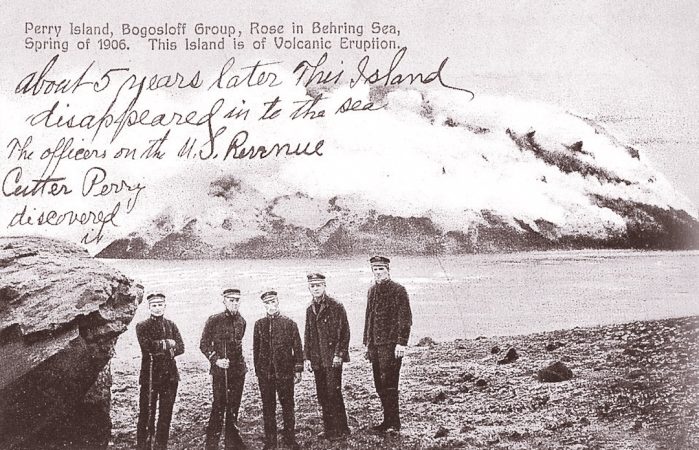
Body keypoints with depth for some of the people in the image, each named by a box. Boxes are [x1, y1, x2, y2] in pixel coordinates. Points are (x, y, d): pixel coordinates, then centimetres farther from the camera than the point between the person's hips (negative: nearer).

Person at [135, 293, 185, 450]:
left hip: (170, 375, 4)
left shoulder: (171, 325, 13)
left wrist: (160, 348, -11)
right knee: (146, 413, -2)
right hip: (150, 375, -3)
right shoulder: (142, 326, 3)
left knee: (166, 413, 7)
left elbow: (180, 347, 2)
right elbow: (147, 345, -15)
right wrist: (167, 344, -8)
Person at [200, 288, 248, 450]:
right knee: (218, 407, -5)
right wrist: (216, 360, -15)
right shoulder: (214, 320, -7)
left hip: (238, 370, 5)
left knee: (234, 406, 11)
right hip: (220, 370, -5)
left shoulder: (241, 321, 7)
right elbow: (204, 345, -4)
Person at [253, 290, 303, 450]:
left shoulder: (289, 323, 0)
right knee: (268, 407, 7)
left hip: (285, 372, -2)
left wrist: (298, 370, -2)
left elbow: (297, 348, 1)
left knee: (287, 406, 5)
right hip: (265, 374, 2)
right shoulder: (259, 324, 6)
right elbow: (256, 349, 10)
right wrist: (258, 370, 8)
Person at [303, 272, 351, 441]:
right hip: (317, 360, 6)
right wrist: (307, 357, 9)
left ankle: (340, 430, 4)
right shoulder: (310, 310, 13)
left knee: (333, 394, -6)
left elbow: (344, 332, -8)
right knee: (322, 396, 9)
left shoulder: (336, 306, -6)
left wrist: (338, 355, -14)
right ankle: (329, 429, 19)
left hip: (332, 359, -6)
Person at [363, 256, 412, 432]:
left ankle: (394, 422, 0)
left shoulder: (398, 290, -6)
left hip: (391, 344, -7)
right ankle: (388, 420, 19)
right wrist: (367, 343, 19)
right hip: (375, 345, 7)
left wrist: (401, 343, -17)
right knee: (380, 385, 10)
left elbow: (405, 318, -11)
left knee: (388, 383, -8)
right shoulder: (372, 291, 15)